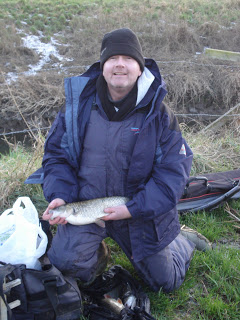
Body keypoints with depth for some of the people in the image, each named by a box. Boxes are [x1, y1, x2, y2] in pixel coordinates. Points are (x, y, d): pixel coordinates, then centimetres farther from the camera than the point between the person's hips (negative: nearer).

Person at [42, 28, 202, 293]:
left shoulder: (157, 112, -13)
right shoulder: (79, 103, -8)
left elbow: (175, 168, -13)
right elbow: (56, 154, 0)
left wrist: (134, 209, -21)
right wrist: (59, 196, -16)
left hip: (141, 211, 0)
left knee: (166, 282, 13)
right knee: (65, 260, -24)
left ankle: (182, 243, 47)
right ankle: (97, 255, 13)